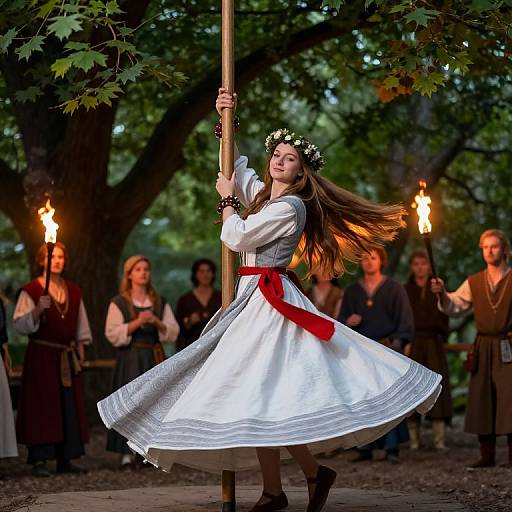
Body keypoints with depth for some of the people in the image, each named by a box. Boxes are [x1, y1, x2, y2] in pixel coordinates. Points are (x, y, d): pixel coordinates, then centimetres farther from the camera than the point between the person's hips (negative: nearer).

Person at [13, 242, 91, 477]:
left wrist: (80, 351, 12)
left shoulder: (73, 291, 14)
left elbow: (81, 327, 19)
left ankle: (65, 459, 9)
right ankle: (39, 460, -6)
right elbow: (20, 324, -11)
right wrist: (38, 310, -26)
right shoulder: (31, 290, -3)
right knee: (42, 406, -7)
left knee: (69, 406, 3)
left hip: (67, 358, 5)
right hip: (41, 357, -5)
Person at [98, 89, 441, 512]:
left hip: (268, 299, -9)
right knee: (258, 398, 6)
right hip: (253, 299, 9)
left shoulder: (289, 206, -11)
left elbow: (236, 237, -13)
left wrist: (227, 199, 3)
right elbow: (235, 166, 32)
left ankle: (315, 473, -3)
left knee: (260, 393, -13)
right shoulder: (264, 194, 15)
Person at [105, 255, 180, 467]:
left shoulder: (160, 303, 13)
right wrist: (137, 323, -17)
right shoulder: (118, 303, 3)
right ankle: (127, 452, -8)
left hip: (155, 358, 3)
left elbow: (173, 332, 8)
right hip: (130, 359, -3)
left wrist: (157, 322, -11)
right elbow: (112, 334, -7)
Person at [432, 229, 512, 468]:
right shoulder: (473, 282, 12)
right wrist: (443, 294, -10)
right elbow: (454, 307, 8)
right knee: (481, 400, 3)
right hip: (482, 348, 4)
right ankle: (487, 455, 10)